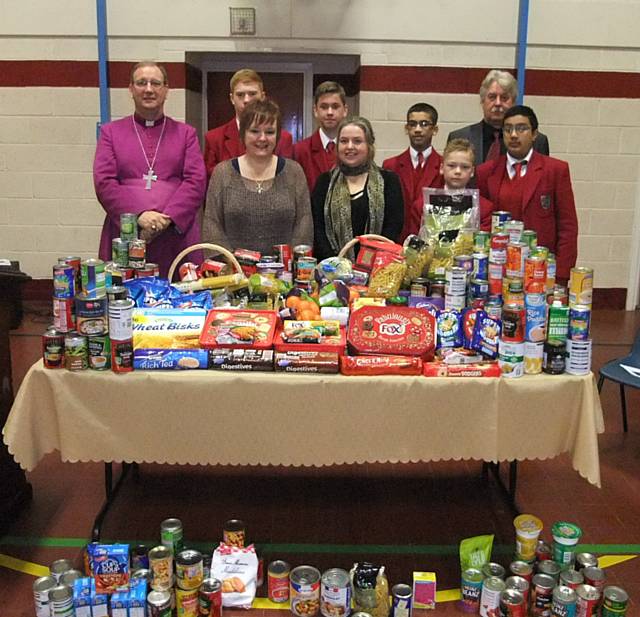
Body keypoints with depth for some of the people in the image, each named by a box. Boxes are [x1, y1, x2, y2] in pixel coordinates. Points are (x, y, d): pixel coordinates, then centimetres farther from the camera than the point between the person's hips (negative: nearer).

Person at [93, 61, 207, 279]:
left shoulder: (185, 133, 16)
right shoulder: (111, 132, 15)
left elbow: (197, 181, 3)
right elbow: (103, 182, 3)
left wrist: (167, 218, -12)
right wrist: (139, 215, -13)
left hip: (177, 238, 0)